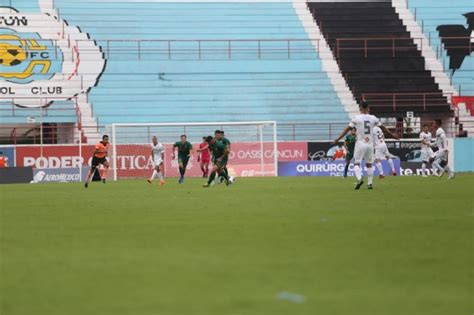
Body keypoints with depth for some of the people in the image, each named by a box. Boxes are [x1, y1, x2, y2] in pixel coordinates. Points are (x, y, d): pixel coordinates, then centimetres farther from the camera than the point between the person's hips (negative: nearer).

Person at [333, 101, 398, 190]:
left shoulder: (357, 118, -6)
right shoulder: (373, 118, 4)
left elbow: (347, 129, -6)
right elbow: (383, 128, 15)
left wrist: (338, 139, -2)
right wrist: (392, 135, 28)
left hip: (360, 143, -3)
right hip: (370, 144, 3)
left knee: (357, 163, 1)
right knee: (369, 164, 15)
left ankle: (359, 179, -23)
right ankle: (370, 183, 12)